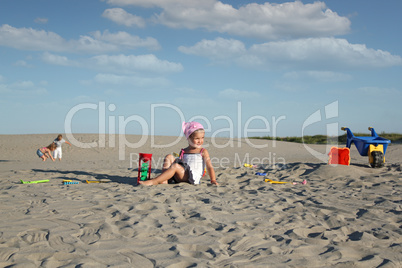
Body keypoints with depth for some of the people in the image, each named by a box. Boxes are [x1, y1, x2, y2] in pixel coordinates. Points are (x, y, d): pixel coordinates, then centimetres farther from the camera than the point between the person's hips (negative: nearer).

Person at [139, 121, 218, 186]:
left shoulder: (203, 152, 7)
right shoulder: (183, 151, 17)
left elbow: (209, 167, 2)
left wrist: (213, 180, -10)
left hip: (192, 179, -5)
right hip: (180, 176, 5)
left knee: (175, 166, -29)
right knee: (169, 157, -5)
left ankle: (154, 181, -33)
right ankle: (164, 181, -21)